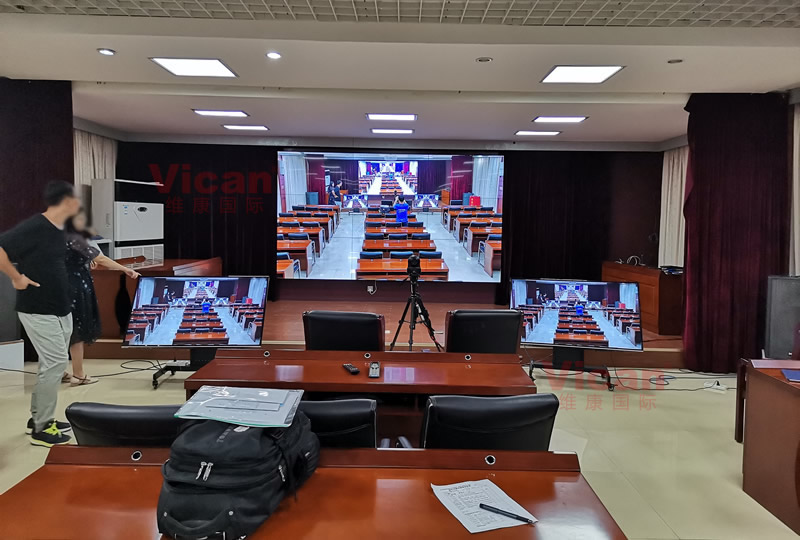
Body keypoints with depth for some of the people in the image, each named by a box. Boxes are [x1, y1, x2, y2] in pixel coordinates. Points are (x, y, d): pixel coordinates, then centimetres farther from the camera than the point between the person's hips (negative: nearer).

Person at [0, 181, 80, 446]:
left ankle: (39, 417, 29)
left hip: (59, 309, 9)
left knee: (52, 363, 16)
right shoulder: (34, 227, -20)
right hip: (38, 311, -9)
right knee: (56, 362, -7)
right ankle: (41, 428, 5)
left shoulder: (59, 230, 8)